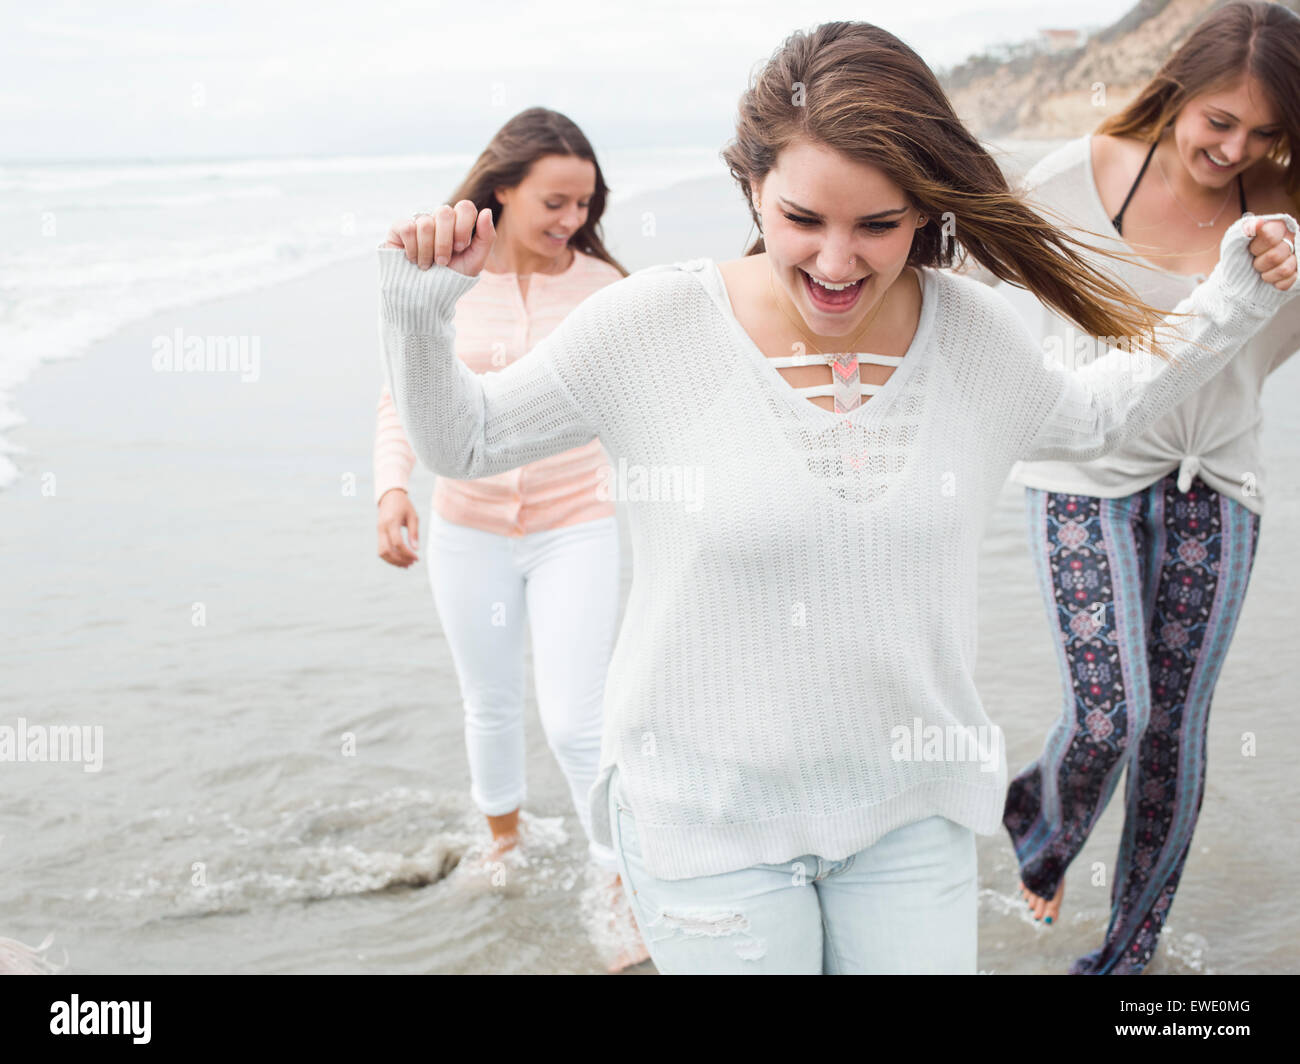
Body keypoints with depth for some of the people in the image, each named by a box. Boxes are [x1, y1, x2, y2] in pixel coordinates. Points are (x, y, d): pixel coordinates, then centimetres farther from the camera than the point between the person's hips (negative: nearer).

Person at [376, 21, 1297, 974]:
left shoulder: (976, 334, -6)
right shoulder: (653, 324, -16)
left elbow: (1089, 419, 17)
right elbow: (461, 438, -4)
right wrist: (420, 308, -20)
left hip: (911, 814, 3)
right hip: (708, 819, -3)